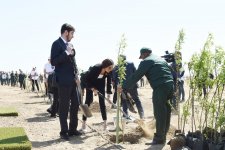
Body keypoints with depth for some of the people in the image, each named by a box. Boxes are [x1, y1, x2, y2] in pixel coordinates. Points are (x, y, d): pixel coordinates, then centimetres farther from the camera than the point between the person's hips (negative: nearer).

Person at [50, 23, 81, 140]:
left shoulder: (69, 45, 16)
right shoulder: (57, 43, -8)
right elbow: (53, 61, -17)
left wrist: (76, 75, 12)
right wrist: (66, 53, -20)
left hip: (72, 80, 8)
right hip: (63, 81, -8)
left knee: (75, 105, 11)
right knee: (64, 107, -1)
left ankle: (72, 129, 22)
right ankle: (64, 132, 9)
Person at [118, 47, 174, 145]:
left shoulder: (146, 61, 2)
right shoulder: (161, 59, 26)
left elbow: (135, 76, -1)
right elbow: (171, 72, 23)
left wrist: (123, 87, 6)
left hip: (160, 87, -8)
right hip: (170, 86, 8)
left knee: (159, 114, -2)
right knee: (165, 112, 14)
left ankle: (159, 138, 3)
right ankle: (162, 136, 23)